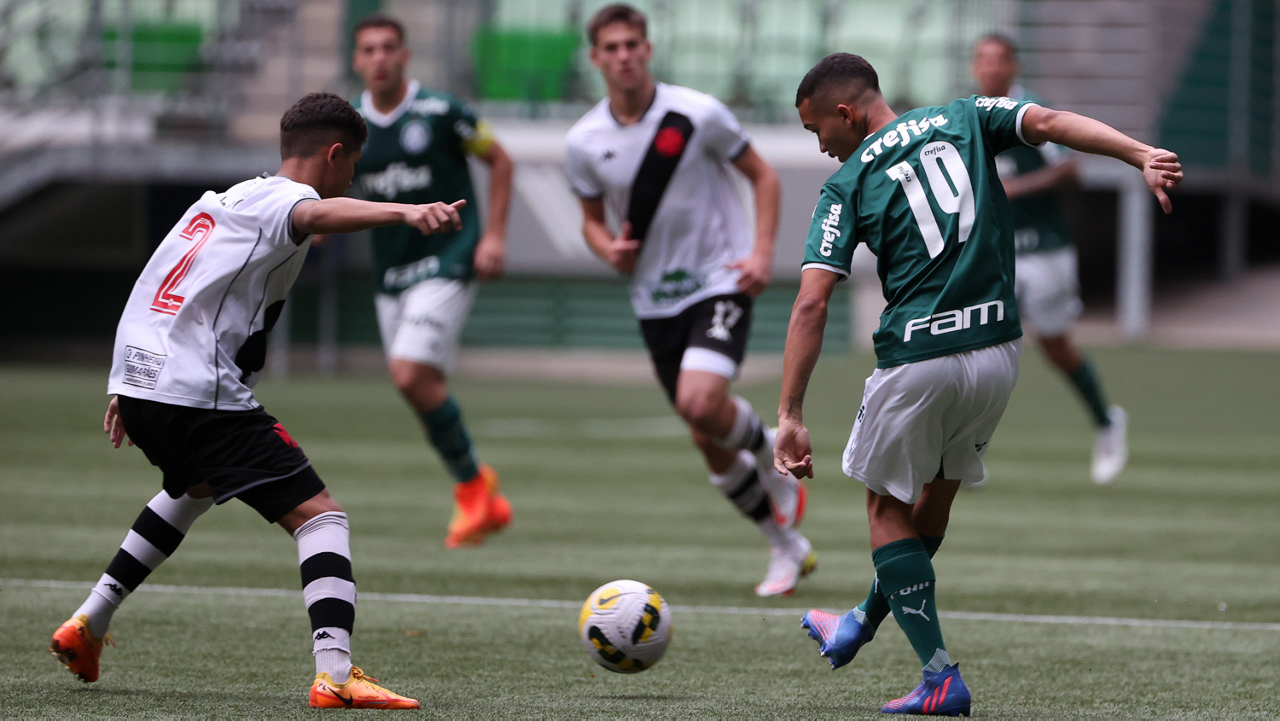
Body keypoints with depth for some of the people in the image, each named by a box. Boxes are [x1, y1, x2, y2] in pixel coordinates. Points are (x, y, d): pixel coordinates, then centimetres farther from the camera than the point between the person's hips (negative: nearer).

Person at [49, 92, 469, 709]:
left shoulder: (225, 200, 23)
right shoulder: (280, 199, -5)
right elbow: (319, 214, -31)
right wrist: (405, 212, -49)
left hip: (137, 384, 9)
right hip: (203, 397, -9)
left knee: (194, 487, 39)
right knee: (320, 517, -10)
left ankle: (86, 626, 39)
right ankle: (334, 675, -28)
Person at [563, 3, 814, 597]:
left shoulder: (697, 114, -11)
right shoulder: (584, 142, -2)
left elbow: (762, 175, 0)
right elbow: (593, 217, 14)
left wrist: (763, 252, -12)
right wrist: (609, 248, -10)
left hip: (720, 283, -4)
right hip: (654, 299, 4)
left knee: (701, 402, -28)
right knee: (710, 447, 5)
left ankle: (771, 455, 5)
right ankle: (788, 549, 23)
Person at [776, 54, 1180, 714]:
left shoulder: (847, 184, 0)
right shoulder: (965, 120, 11)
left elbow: (811, 303, -9)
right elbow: (1050, 122, -7)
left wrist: (790, 416, -11)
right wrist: (1143, 156, -19)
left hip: (917, 358, -5)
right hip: (998, 350, 5)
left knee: (888, 507, 14)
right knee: (936, 496, 23)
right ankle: (858, 629, 43)